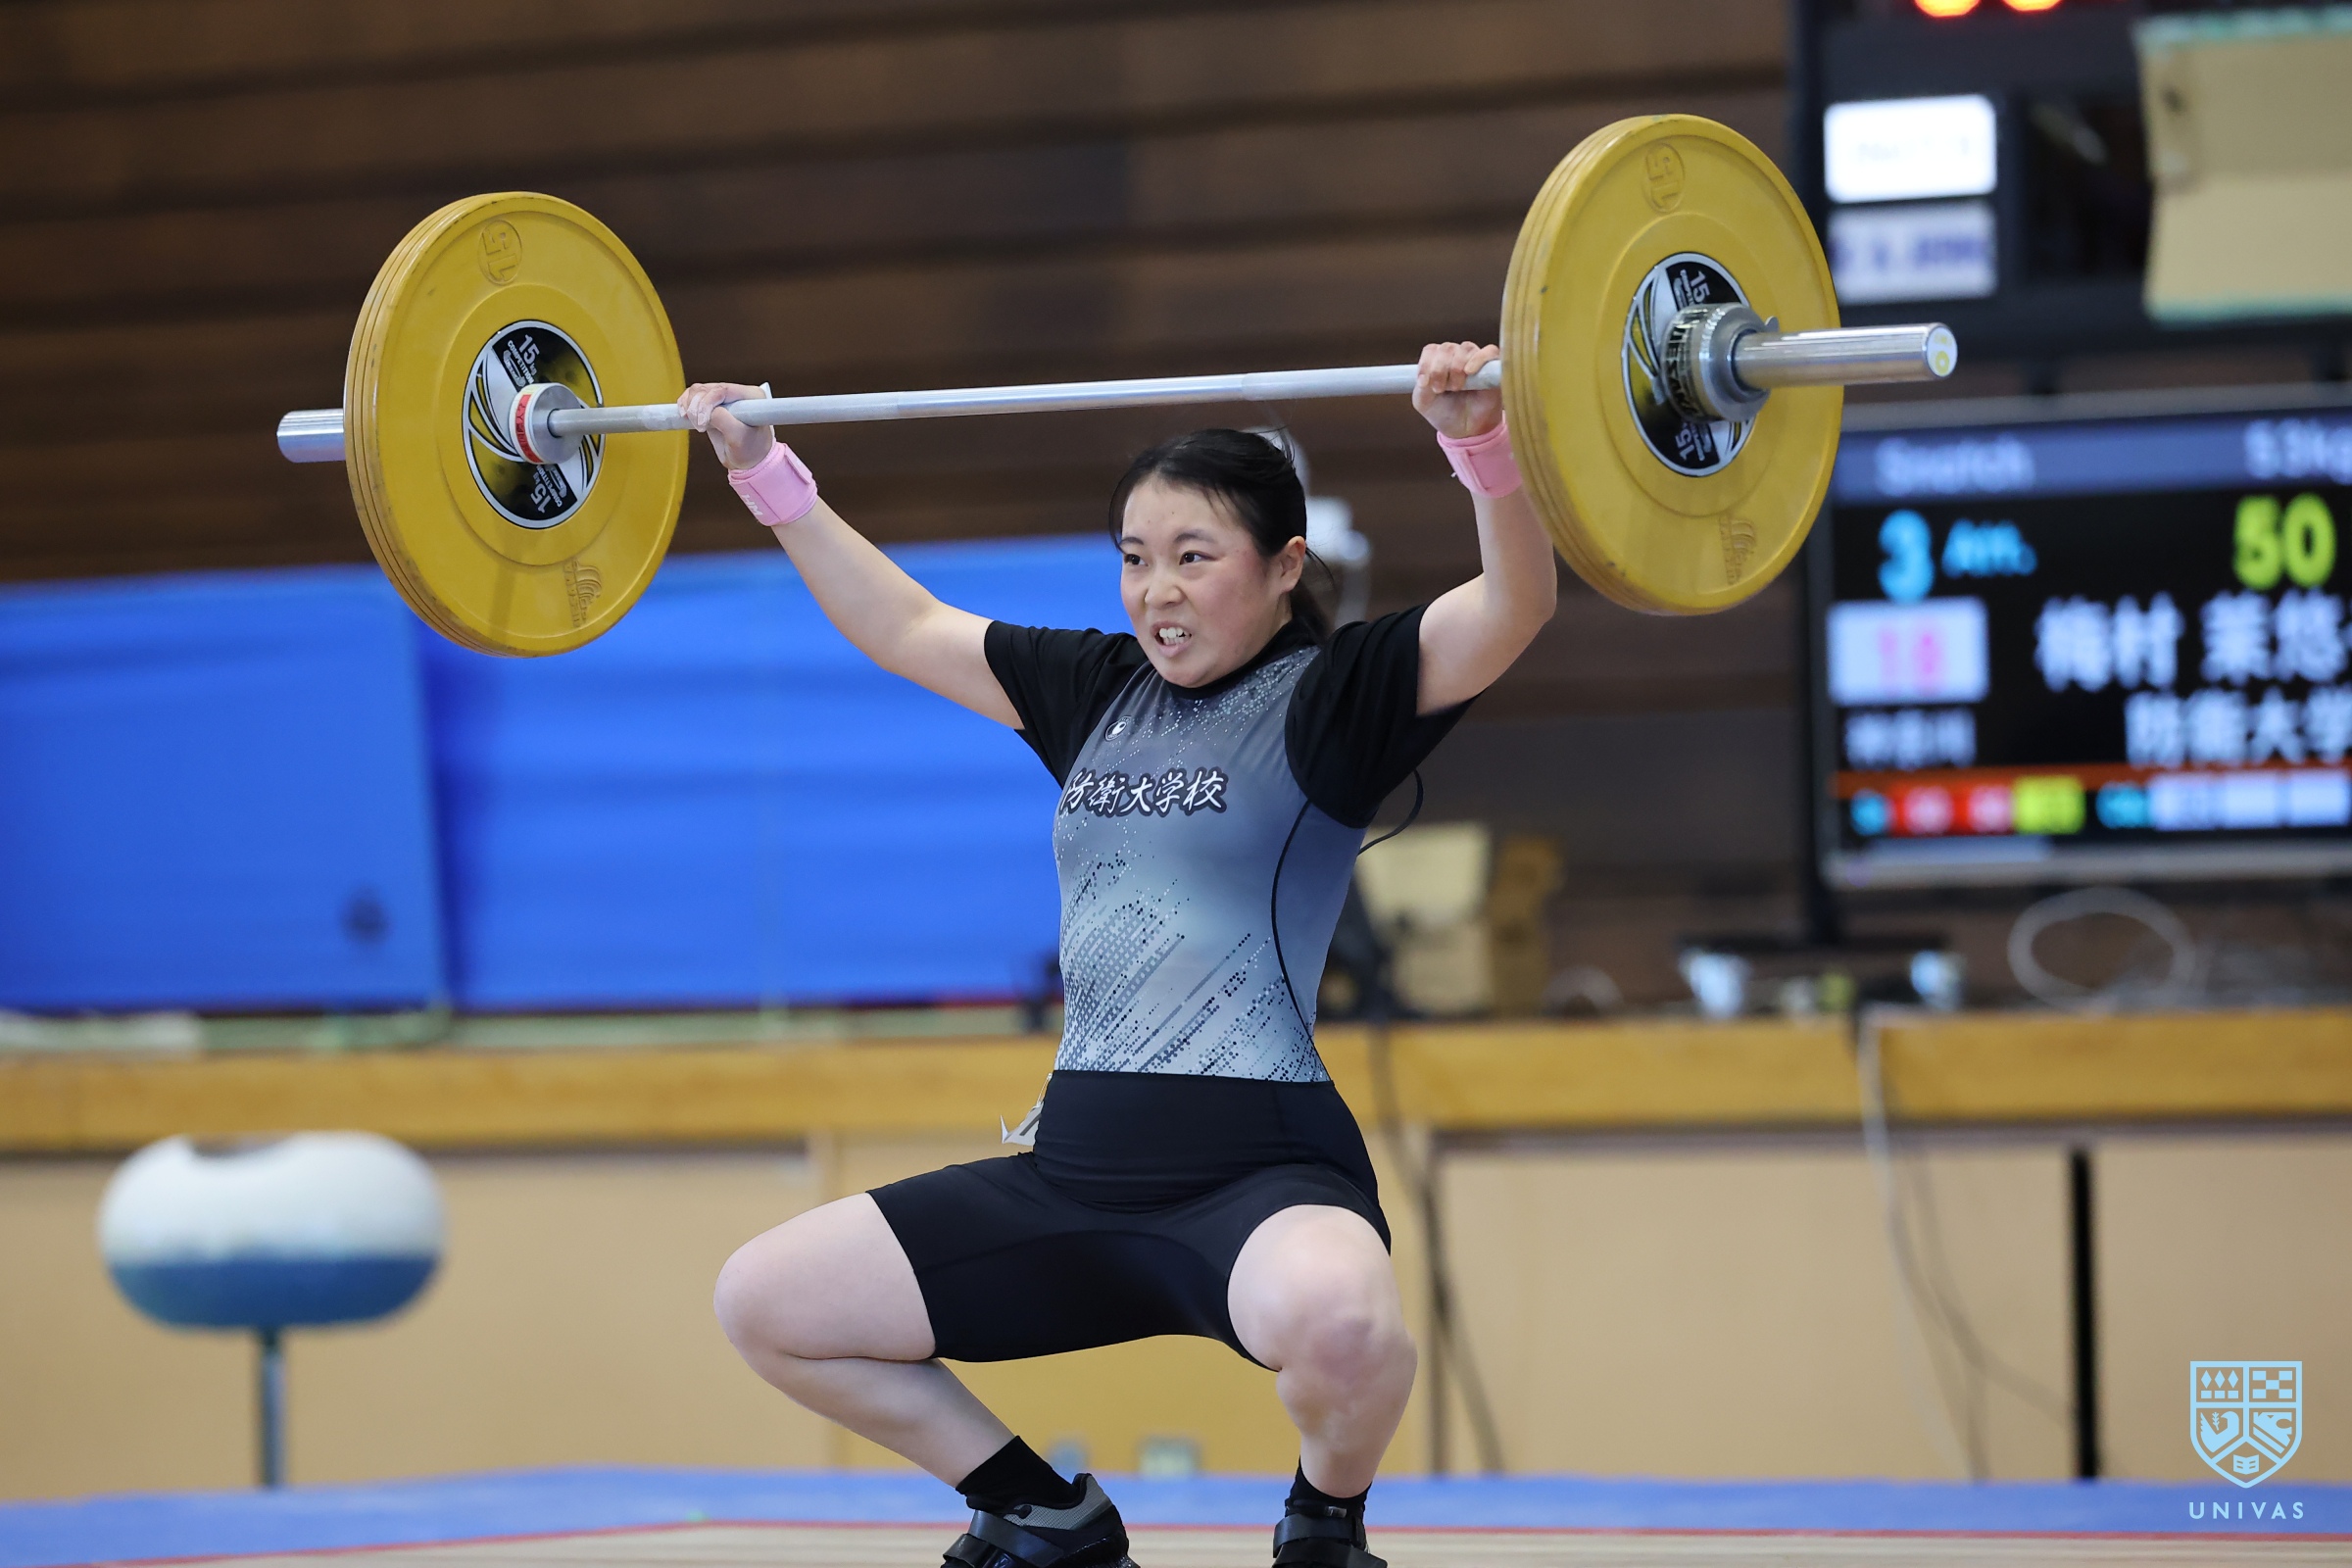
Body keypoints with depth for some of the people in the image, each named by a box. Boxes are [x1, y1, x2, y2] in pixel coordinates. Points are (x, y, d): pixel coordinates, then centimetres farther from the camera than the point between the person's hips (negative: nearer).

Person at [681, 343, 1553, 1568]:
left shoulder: (1332, 696, -1)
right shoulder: (1094, 691, 15)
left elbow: (1514, 607, -17)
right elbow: (901, 626, 27)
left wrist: (1480, 443, -33)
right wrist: (762, 469, 27)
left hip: (1258, 1167, -7)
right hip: (1076, 1171, 7)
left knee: (1334, 1316, -41)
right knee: (763, 1303, 2)